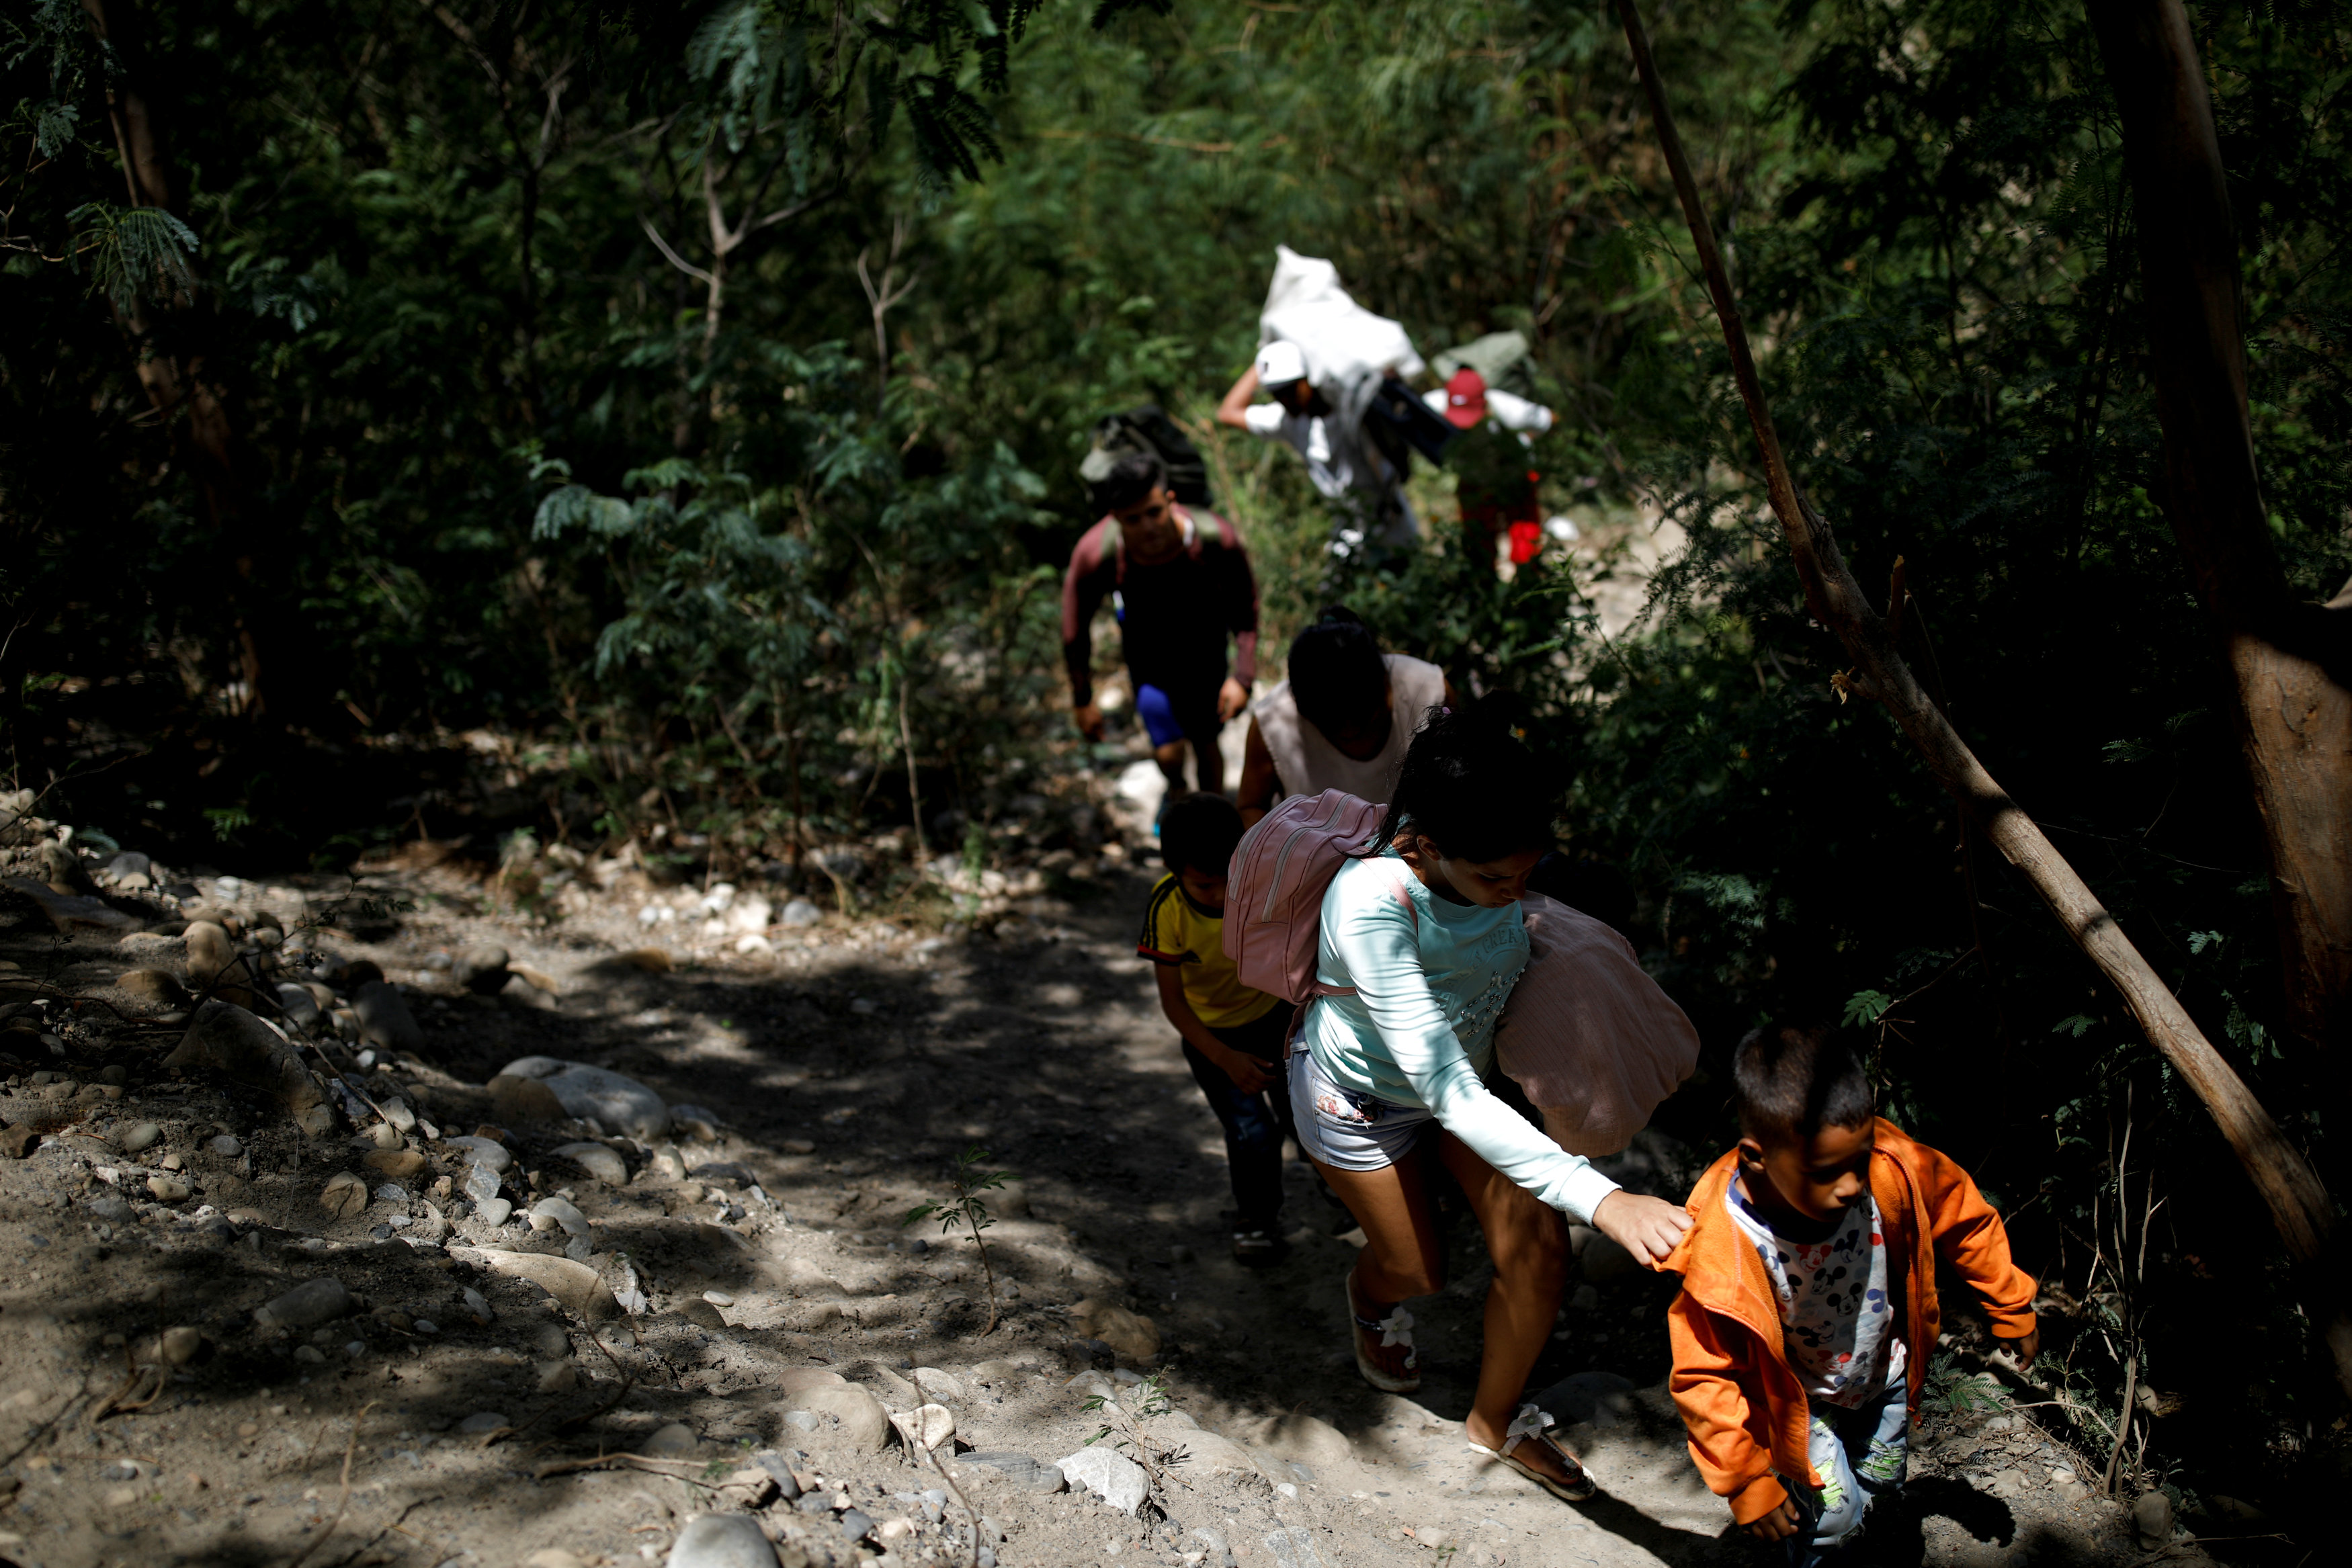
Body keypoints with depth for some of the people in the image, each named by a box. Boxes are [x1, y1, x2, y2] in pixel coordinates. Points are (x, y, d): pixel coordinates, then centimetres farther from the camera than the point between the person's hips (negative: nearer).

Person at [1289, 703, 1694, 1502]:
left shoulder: (1489, 863, -28)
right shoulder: (1370, 904, -44)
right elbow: (1447, 1093, -46)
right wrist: (1601, 1199, -52)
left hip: (1468, 1071, 4)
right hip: (1361, 1098, -4)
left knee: (1539, 1255, -2)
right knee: (1416, 1269, 15)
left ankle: (1495, 1421, 26)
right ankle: (1371, 1294, 55)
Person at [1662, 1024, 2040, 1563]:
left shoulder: (1892, 1167, -34)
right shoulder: (1722, 1249, -41)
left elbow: (1966, 1219, -11)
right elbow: (1704, 1379, -27)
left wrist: (2012, 1309, 4)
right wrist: (1748, 1482, -22)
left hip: (1884, 1376, 4)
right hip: (1802, 1400, -4)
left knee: (1883, 1484, 21)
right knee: (1835, 1511, -10)